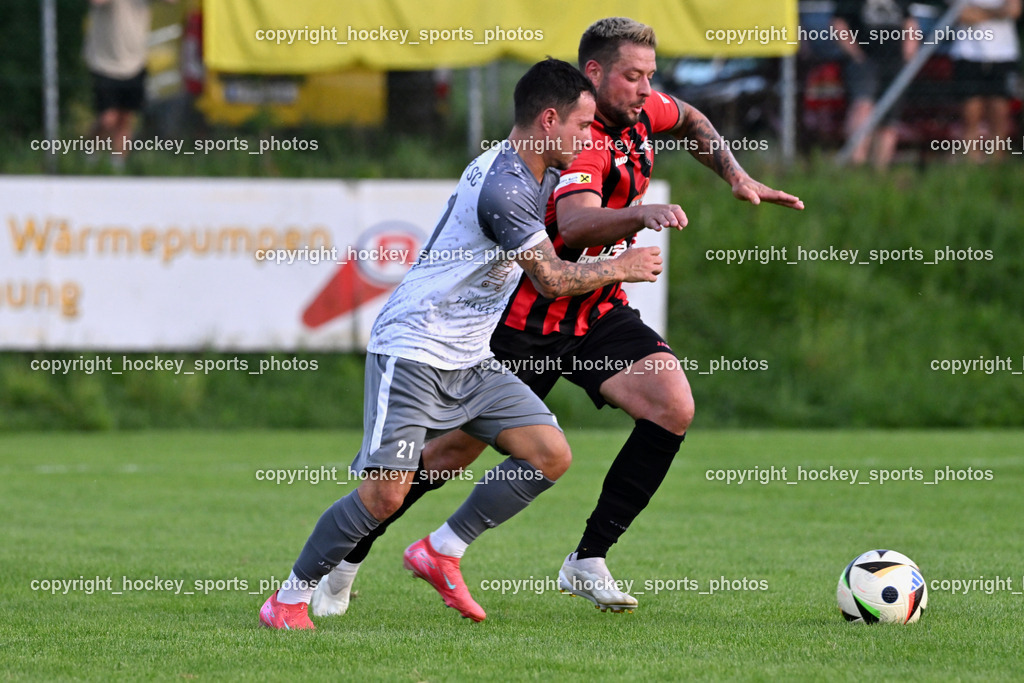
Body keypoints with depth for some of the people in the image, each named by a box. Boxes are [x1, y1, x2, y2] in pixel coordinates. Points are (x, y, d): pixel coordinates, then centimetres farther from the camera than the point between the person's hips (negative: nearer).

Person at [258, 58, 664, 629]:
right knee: (385, 496, -16)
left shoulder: (542, 174, 8)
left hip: (470, 360, 10)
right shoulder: (502, 187, -23)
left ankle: (441, 551, 8)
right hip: (413, 351, -10)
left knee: (551, 455, -3)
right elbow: (552, 279, -17)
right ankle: (289, 599, -1)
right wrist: (621, 268, -3)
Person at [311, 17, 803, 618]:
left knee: (673, 408, -17)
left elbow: (689, 119, 25)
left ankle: (589, 561, -9)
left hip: (598, 311, 7)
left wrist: (736, 175, 11)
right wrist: (641, 214, -64)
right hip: (524, 316, -7)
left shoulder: (637, 111, -1)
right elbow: (576, 225, -46)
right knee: (455, 450, 0)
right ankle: (345, 557, 21)